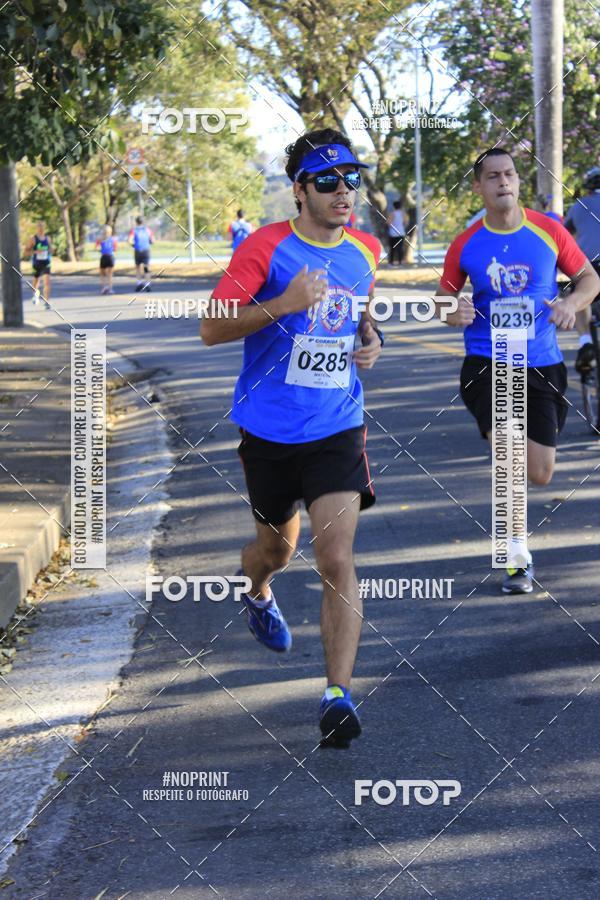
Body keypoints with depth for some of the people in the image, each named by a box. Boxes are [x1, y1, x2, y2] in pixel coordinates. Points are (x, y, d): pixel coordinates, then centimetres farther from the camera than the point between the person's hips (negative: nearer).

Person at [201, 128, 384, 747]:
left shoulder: (366, 251, 4)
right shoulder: (266, 248, -11)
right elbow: (212, 329, -14)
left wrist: (371, 341, 4)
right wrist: (282, 305, -27)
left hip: (337, 429, 2)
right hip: (269, 431, -1)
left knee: (336, 557, -13)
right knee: (278, 545, 18)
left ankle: (338, 695, -11)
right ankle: (255, 591, 56)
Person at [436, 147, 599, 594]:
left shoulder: (549, 231, -2)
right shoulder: (465, 246, -2)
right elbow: (443, 299, 10)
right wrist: (454, 314, -13)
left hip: (542, 364, 2)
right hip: (487, 361, -2)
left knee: (540, 474, 3)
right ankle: (518, 557, -7)